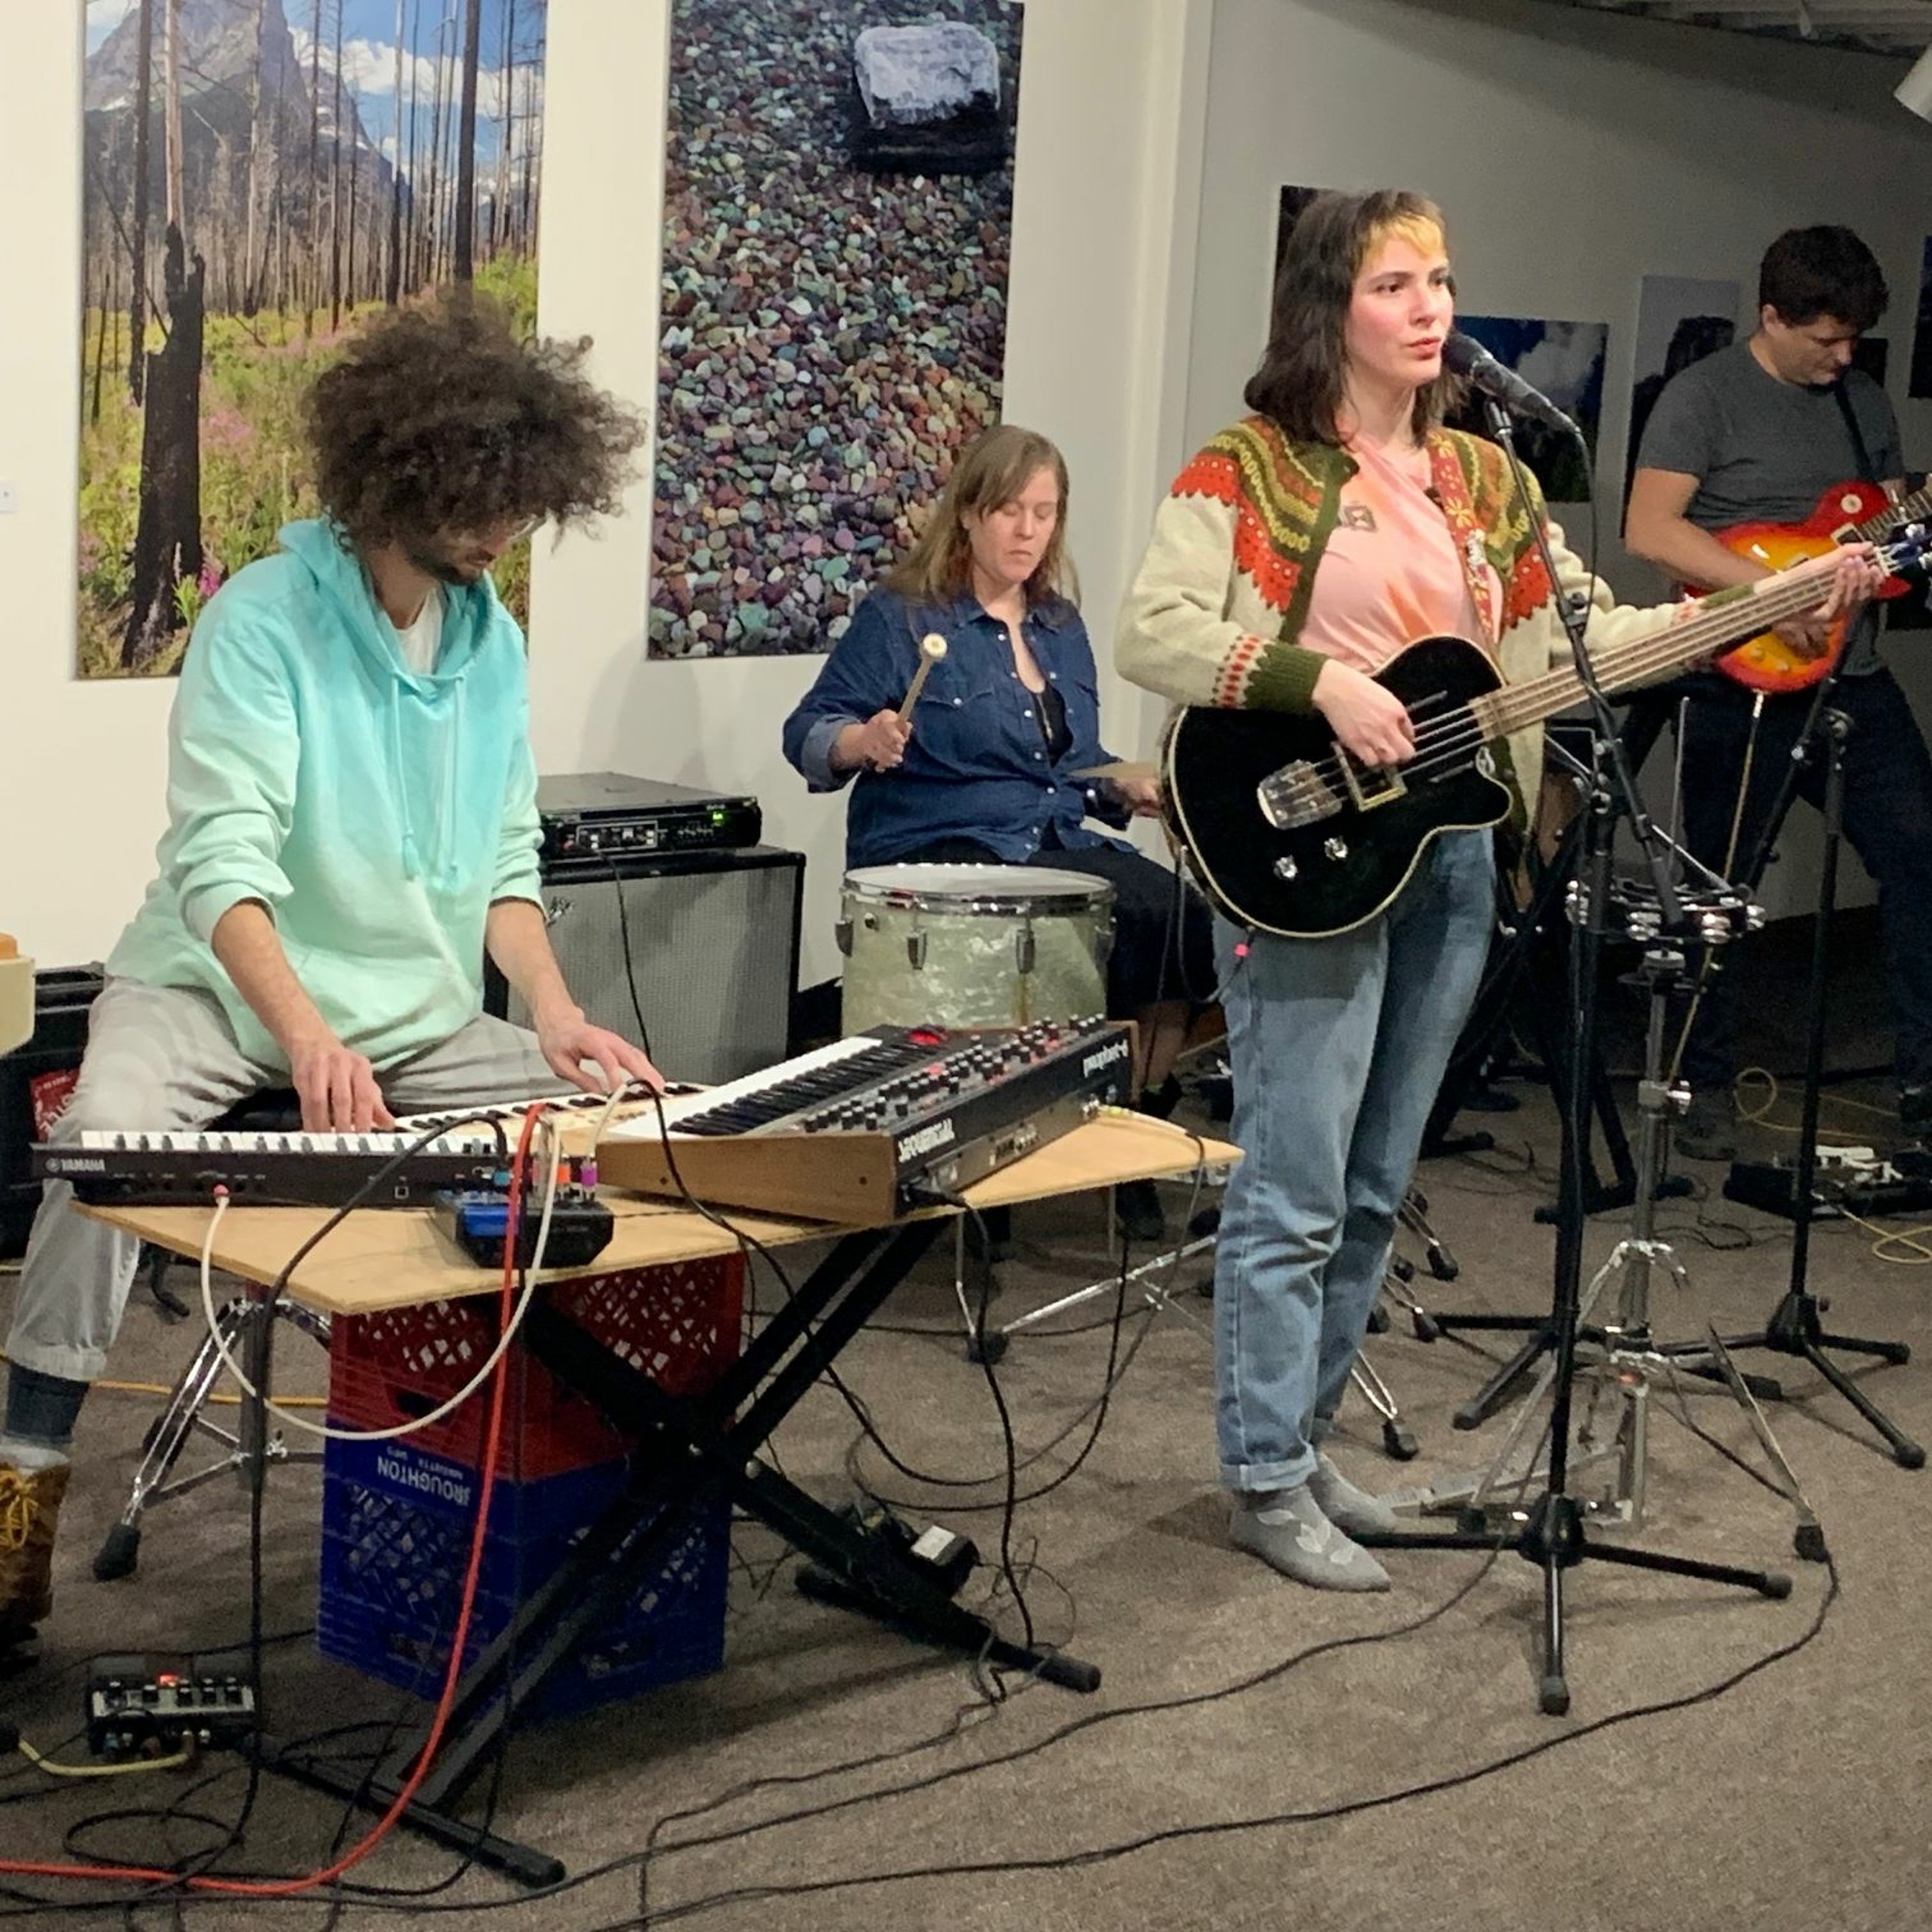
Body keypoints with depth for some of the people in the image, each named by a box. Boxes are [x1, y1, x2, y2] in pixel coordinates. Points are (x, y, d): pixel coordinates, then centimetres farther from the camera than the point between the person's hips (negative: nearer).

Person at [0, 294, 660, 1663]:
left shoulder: (493, 639, 4)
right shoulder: (264, 619, -15)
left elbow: (504, 861, 7)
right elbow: (222, 862, -26)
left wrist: (555, 1011, -12)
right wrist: (309, 1037, -42)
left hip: (421, 1012, 6)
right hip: (222, 987, -5)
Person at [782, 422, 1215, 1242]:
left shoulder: (1060, 624, 18)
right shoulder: (901, 616, -2)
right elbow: (807, 736, -7)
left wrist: (1127, 788, 7)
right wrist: (862, 743, -28)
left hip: (1058, 848, 7)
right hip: (939, 858, -7)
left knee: (1190, 923, -19)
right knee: (1111, 940, -30)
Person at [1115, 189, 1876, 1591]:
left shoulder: (1482, 479, 13)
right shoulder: (1251, 466, -5)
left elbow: (1585, 629, 11)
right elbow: (1154, 632, -15)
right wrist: (1317, 682, -25)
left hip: (1448, 853, 7)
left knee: (1374, 1188, 13)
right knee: (1295, 1187, -5)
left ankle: (1304, 1437, 26)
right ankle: (1268, 1485, 6)